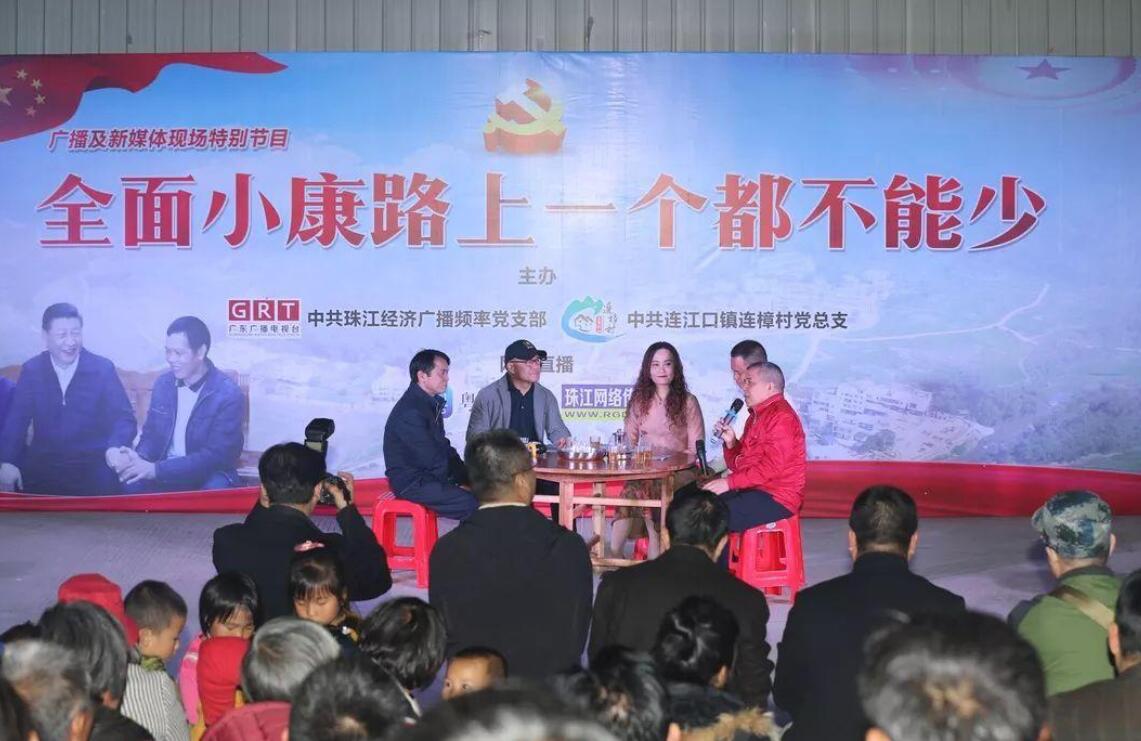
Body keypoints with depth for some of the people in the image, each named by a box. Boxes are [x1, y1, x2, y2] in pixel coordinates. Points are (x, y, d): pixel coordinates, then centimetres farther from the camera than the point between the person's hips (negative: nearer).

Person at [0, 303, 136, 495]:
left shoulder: (103, 368, 0)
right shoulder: (31, 370, 6)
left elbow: (124, 419, -3)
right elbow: (16, 420, 2)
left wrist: (114, 448, -25)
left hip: (93, 464, -1)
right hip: (43, 463, 2)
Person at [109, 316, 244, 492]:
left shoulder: (228, 395, -16)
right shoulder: (163, 383, 4)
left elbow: (215, 456, -20)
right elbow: (151, 434, 11)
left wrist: (156, 469, -26)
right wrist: (138, 457, -15)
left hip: (207, 474, -4)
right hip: (165, 474, 4)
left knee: (215, 489, -38)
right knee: (129, 482, -27)